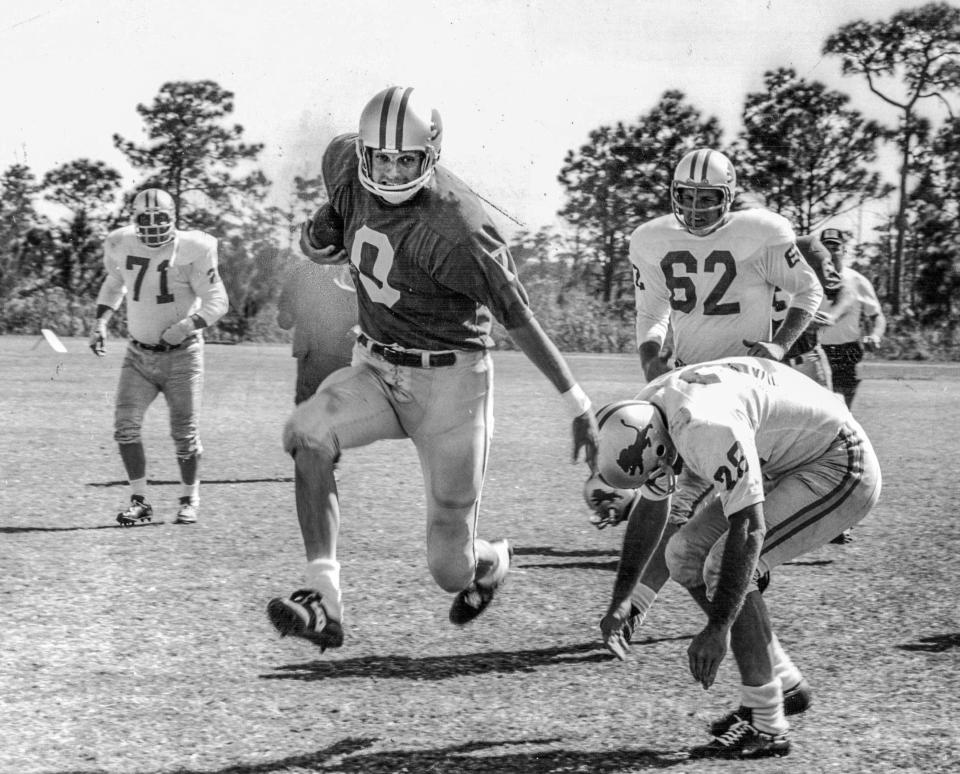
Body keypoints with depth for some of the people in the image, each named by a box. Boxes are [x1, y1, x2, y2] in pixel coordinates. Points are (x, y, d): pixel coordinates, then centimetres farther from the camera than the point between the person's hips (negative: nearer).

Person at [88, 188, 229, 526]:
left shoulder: (191, 250, -15)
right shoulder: (122, 245, -2)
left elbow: (217, 301, -12)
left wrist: (188, 325, -28)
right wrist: (100, 322, 8)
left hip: (182, 355, -3)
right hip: (139, 355, 3)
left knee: (185, 432, 3)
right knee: (125, 426, -10)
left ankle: (190, 499, 25)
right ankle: (139, 501, 2)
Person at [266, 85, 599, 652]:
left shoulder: (456, 228, -26)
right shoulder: (346, 162, -8)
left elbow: (522, 321, -18)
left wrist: (578, 404, -14)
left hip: (450, 381, -6)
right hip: (377, 367, 6)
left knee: (451, 570, 0)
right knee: (307, 435, -27)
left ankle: (493, 563, 40)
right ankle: (324, 598, -26)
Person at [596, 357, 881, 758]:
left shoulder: (706, 428, -34)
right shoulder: (645, 419, -3)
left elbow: (749, 529, -33)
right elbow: (651, 508, 13)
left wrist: (716, 630, -30)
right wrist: (620, 600, 15)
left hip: (840, 470, -10)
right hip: (790, 466, 10)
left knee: (724, 566, -19)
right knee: (685, 555, 5)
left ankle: (766, 727, -12)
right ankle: (778, 685, 13)